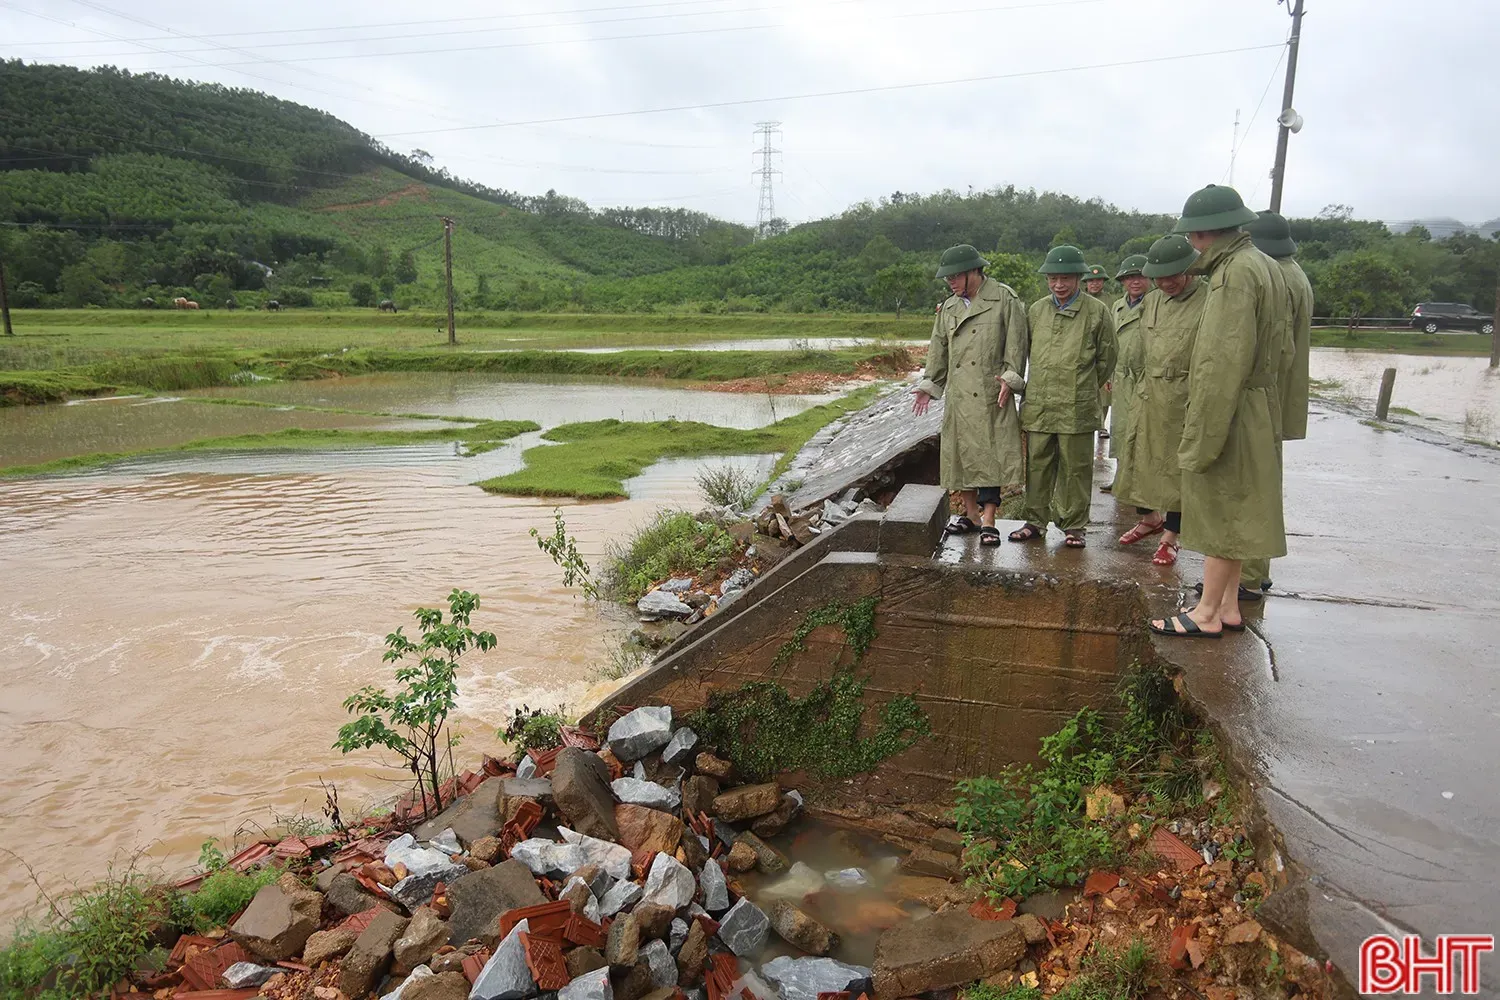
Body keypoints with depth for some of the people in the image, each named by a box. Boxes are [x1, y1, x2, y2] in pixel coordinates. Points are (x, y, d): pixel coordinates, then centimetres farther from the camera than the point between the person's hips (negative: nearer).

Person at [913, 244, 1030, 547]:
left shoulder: (1004, 299, -3)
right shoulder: (948, 307, 14)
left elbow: (1016, 343, -5)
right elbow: (938, 349, 17)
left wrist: (1009, 378, -14)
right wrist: (928, 385, 12)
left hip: (991, 393, -6)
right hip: (958, 393, 6)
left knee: (990, 452, -7)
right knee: (961, 451, 9)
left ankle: (988, 521, -4)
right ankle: (970, 513, 23)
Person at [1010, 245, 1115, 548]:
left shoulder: (1096, 311, 0)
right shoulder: (1036, 310, 8)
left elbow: (1106, 358, 9)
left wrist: (1083, 389, 13)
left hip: (1076, 408, -3)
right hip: (1038, 406, 3)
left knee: (1075, 468, 4)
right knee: (1037, 464, 8)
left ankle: (1074, 526, 15)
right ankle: (1035, 520, 20)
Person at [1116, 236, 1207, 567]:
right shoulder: (1151, 301, 8)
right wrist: (1139, 389, 14)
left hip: (1185, 402, -5)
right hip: (1147, 398, 6)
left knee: (1177, 468, 4)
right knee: (1143, 461, 13)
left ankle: (1170, 536, 16)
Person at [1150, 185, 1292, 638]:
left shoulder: (1236, 273, -19)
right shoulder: (1262, 265, 13)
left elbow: (1224, 362, -24)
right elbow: (1280, 347, 15)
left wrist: (1201, 435, -22)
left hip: (1228, 411, -10)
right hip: (1252, 409, 10)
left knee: (1219, 513, -1)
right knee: (1230, 514, 16)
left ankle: (1208, 614, 10)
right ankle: (1228, 605, 26)